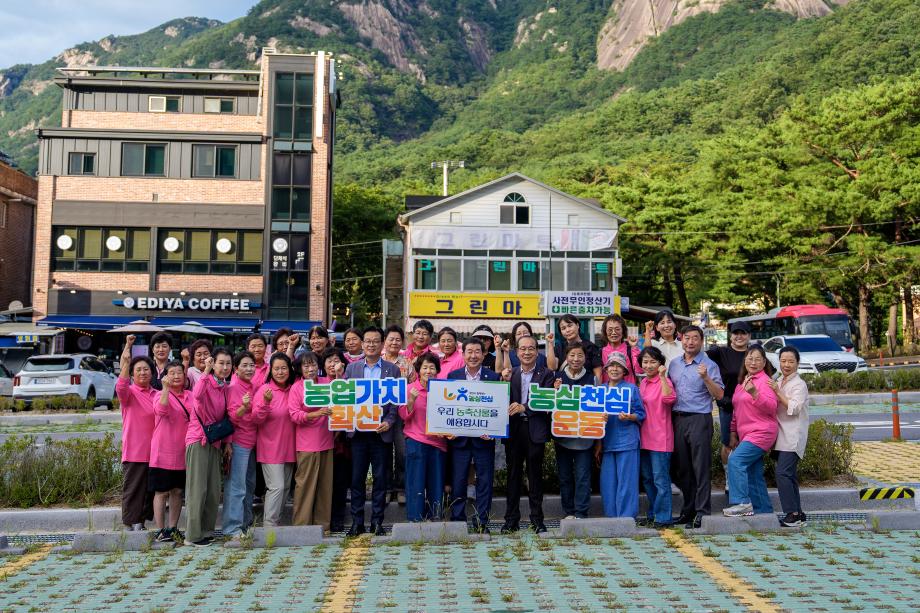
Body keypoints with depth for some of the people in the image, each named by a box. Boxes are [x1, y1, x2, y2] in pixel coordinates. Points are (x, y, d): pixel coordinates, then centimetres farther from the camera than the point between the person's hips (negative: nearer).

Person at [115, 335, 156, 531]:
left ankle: (141, 522, 22)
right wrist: (126, 361, -38)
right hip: (134, 451, -5)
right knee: (133, 490, -1)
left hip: (153, 450, 5)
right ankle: (133, 524, 5)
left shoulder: (157, 394, 12)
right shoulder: (129, 393, -4)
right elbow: (120, 388, -29)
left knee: (151, 489, 11)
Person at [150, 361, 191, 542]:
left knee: (177, 491, 11)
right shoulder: (161, 394, -5)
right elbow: (161, 410, -27)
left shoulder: (190, 396, 10)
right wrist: (166, 388, -31)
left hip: (182, 453, 5)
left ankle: (173, 528, 20)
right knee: (161, 492, 1)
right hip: (163, 452, -5)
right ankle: (160, 530, 8)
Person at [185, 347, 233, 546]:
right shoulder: (206, 381, -9)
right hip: (198, 439, -7)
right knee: (198, 488, -6)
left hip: (214, 441, 7)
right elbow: (197, 395, -34)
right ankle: (193, 535, 0)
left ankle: (206, 530, 19)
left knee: (214, 490, 9)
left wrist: (227, 442, 10)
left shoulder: (226, 388, 12)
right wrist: (206, 370, -30)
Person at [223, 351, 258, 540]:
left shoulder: (255, 387, 8)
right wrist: (244, 407, -31)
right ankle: (232, 527, -4)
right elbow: (232, 417, -13)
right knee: (237, 485, -8)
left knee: (250, 484, 13)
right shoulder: (233, 388, -10)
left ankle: (246, 522, 23)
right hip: (238, 441, -7)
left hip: (252, 441, 7)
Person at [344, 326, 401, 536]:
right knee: (357, 478, 4)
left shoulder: (392, 369, 6)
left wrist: (389, 422, -11)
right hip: (358, 431, 1)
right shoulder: (351, 368, 9)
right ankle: (357, 522, 12)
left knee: (380, 478, 4)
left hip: (381, 432, -1)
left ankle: (377, 522, 13)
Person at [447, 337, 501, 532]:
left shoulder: (493, 377, 2)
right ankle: (457, 521, 15)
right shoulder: (452, 376, 6)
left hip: (484, 437, 0)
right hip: (459, 438, 1)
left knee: (484, 481, 4)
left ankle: (481, 523, 14)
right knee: (458, 481, 5)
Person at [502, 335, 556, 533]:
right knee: (513, 474, 7)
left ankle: (537, 519, 13)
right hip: (513, 428, 2)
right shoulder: (510, 374, 10)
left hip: (535, 429, -2)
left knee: (535, 475, 5)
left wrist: (524, 407, -18)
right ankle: (511, 520, 13)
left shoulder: (546, 374, 4)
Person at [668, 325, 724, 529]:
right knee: (682, 468, 10)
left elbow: (719, 394, -7)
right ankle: (688, 509, 20)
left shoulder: (709, 365, -1)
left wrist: (706, 378, -19)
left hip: (699, 419, -5)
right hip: (678, 418, 6)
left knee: (701, 467, -6)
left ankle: (702, 512, -2)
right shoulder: (674, 364, 14)